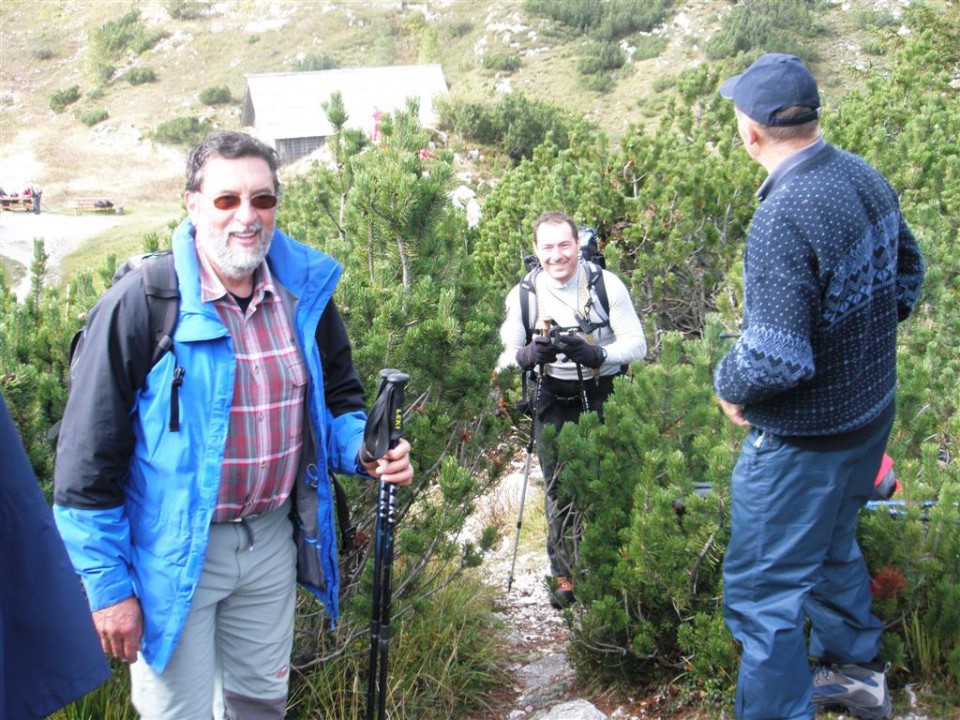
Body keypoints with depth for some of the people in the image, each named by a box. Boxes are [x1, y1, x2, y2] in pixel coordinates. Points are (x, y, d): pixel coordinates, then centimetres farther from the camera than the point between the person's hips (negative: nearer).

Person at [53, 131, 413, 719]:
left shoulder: (306, 294, -1)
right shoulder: (140, 305, -17)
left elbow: (338, 401, 13)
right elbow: (88, 460, -14)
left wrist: (363, 450, -9)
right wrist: (109, 585, -13)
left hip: (273, 538, 5)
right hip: (173, 554, -5)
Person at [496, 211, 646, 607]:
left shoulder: (607, 284, -11)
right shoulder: (523, 295, -5)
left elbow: (636, 343, -12)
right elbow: (506, 355, -2)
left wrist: (595, 354, -32)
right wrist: (527, 355, -27)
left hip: (603, 395, -1)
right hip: (554, 400, 2)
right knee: (558, 487, 5)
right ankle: (565, 574, 17)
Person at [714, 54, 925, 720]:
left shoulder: (784, 219, -30)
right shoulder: (867, 179, -2)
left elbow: (775, 360, -32)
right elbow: (906, 272, 15)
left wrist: (729, 383, -11)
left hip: (804, 440, -9)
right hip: (872, 411, 9)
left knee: (762, 593, 4)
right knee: (831, 546, 30)